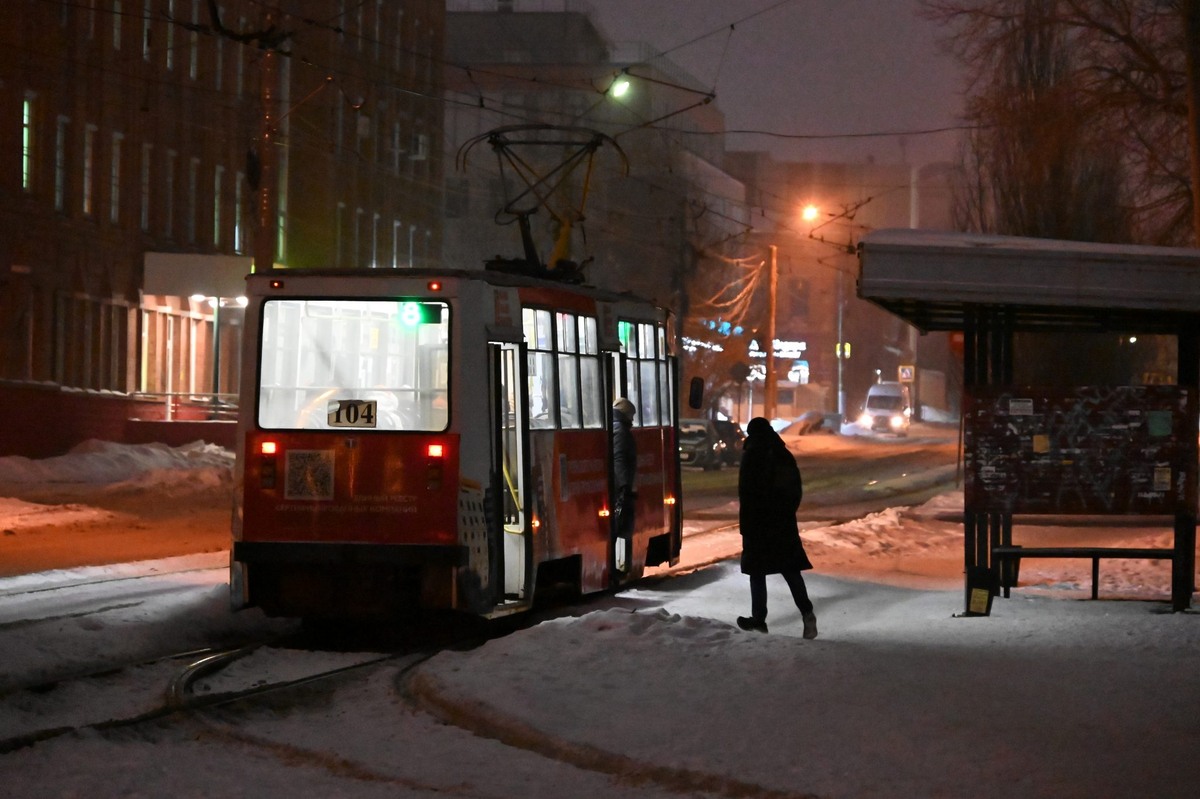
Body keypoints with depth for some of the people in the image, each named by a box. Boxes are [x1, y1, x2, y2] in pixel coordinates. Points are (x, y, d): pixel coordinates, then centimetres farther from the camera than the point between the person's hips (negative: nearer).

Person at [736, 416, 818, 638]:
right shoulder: (785, 456, 6)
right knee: (791, 569, 8)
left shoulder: (752, 457, -12)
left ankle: (758, 619, 8)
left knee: (757, 572, 5)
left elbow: (746, 493, -14)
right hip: (784, 522, 5)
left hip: (758, 522, -5)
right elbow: (797, 489, 11)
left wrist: (745, 524, -9)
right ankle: (807, 612, -7)